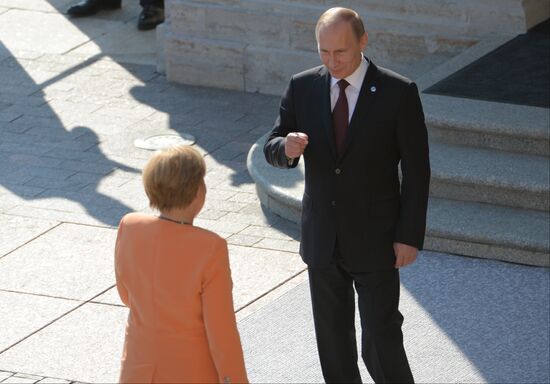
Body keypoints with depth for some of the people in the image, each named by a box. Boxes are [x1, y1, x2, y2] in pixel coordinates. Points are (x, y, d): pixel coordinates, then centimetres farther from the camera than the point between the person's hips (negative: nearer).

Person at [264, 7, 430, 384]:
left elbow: (417, 170, -8)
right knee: (333, 340, 13)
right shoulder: (303, 87, -2)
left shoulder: (398, 93, -12)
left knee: (381, 344, -4)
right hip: (322, 238, 4)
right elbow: (272, 150, 3)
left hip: (375, 241, -4)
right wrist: (286, 147, -22)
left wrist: (410, 237, -10)